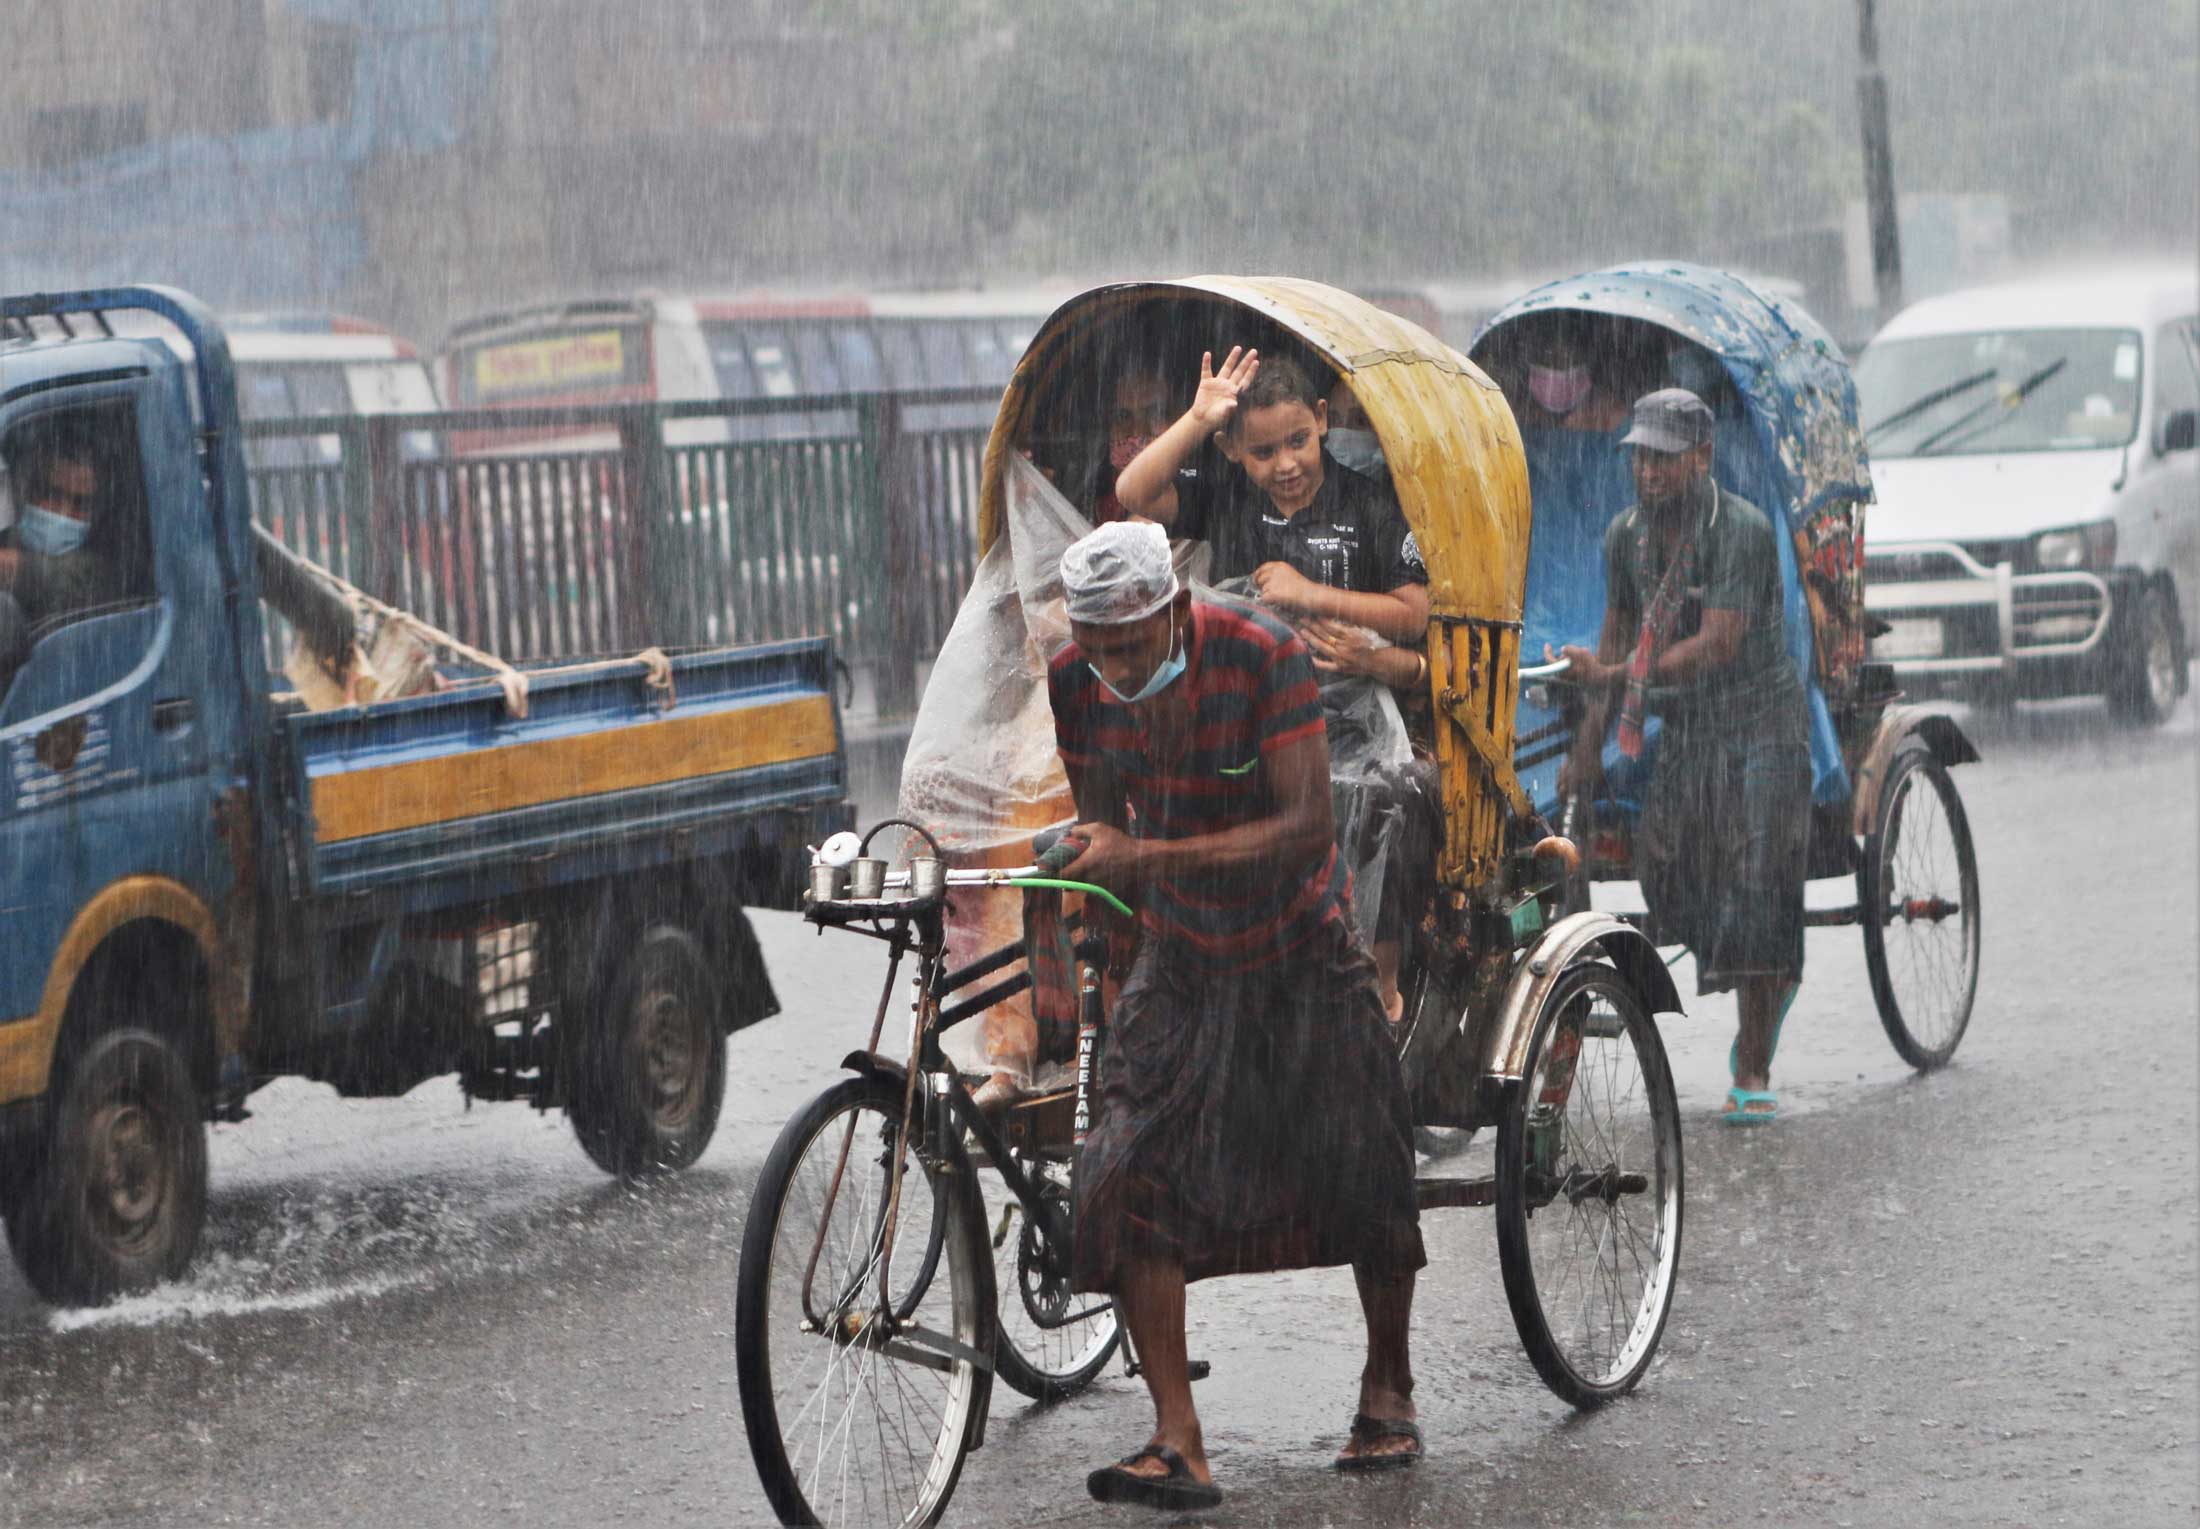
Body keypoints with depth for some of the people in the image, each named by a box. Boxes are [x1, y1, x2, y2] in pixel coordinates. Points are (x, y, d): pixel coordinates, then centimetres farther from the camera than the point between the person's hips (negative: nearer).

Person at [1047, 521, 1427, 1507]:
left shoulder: (1261, 655, -25)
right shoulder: (1076, 683, -12)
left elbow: (1306, 826, -31)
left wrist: (1144, 855, -39)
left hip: (1299, 949, -3)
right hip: (1181, 954, 3)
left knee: (1362, 1176, 4)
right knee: (1129, 1179, -16)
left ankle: (1388, 1389, 31)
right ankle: (1178, 1445, -17)